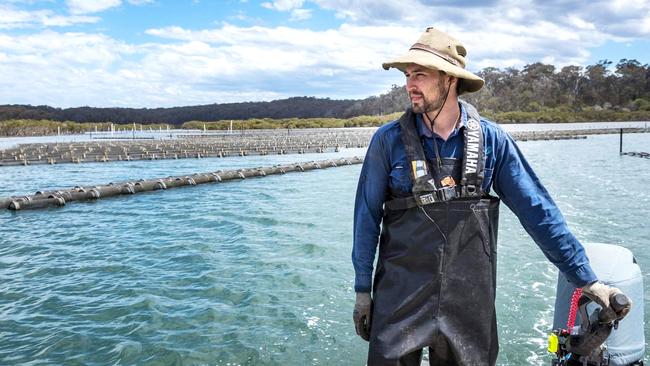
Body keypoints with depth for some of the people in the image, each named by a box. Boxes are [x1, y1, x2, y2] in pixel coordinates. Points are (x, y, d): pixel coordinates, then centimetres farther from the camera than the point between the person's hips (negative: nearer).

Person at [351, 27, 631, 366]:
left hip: (469, 302, 1)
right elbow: (367, 216, -1)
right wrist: (362, 290, 2)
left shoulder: (492, 140, -5)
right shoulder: (388, 140, -8)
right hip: (400, 299, -1)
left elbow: (538, 211, -1)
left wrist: (588, 280, -2)